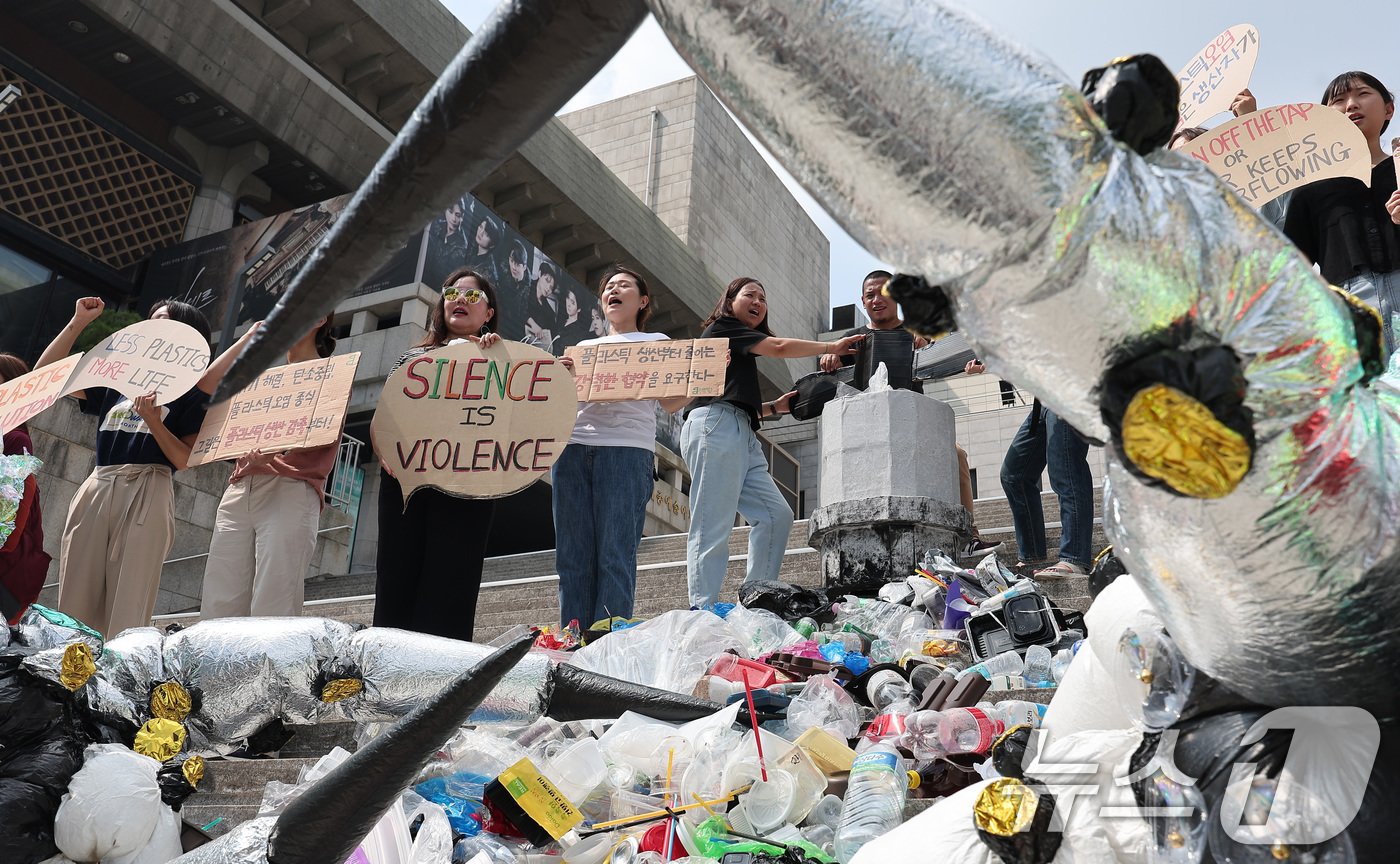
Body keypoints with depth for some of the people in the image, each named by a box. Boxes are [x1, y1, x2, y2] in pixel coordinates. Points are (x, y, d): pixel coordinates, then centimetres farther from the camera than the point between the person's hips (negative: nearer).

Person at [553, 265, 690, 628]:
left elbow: (672, 403, 9)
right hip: (573, 446, 4)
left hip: (627, 448, -3)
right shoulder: (583, 347, 28)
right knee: (572, 555, -2)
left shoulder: (657, 341, 19)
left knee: (616, 556, -11)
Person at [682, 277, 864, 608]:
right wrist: (833, 347, 3)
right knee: (712, 529, -15)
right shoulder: (722, 327, 6)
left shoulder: (742, 351, 32)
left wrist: (774, 407, 14)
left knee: (776, 515, -1)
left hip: (742, 437, 10)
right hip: (716, 425, -10)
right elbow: (779, 347, -3)